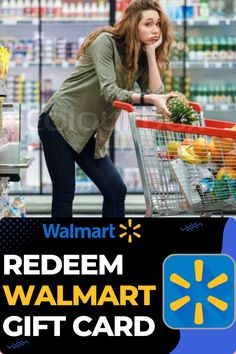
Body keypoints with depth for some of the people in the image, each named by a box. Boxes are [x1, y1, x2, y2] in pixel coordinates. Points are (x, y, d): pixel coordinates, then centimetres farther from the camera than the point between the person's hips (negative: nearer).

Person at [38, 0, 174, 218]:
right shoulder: (106, 41, -15)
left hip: (86, 134, 7)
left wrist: (151, 52, -12)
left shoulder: (141, 58, 5)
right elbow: (109, 92, -26)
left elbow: (156, 94, -9)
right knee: (65, 194, -6)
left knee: (116, 190, 1)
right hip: (59, 123, -7)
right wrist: (148, 99, -38)